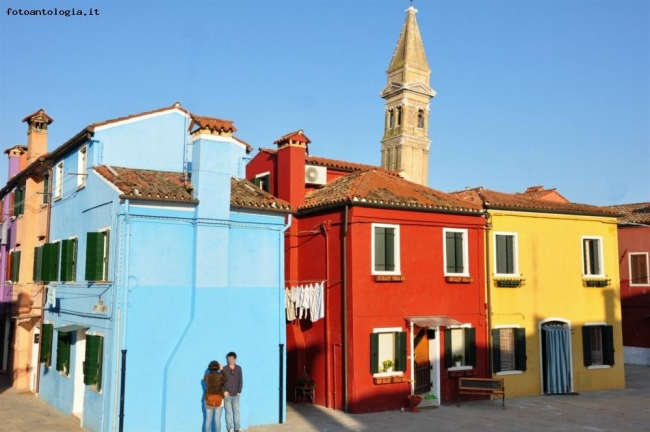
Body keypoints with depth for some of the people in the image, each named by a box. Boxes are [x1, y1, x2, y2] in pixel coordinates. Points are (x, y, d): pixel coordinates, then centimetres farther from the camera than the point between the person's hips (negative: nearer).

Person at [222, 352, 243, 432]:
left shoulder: (239, 368, 3)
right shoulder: (224, 369, -4)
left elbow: (240, 380, 6)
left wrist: (239, 391, 0)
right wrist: (224, 391, -10)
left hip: (236, 395, 2)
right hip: (227, 395, -2)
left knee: (236, 411, 8)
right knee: (228, 412, 2)